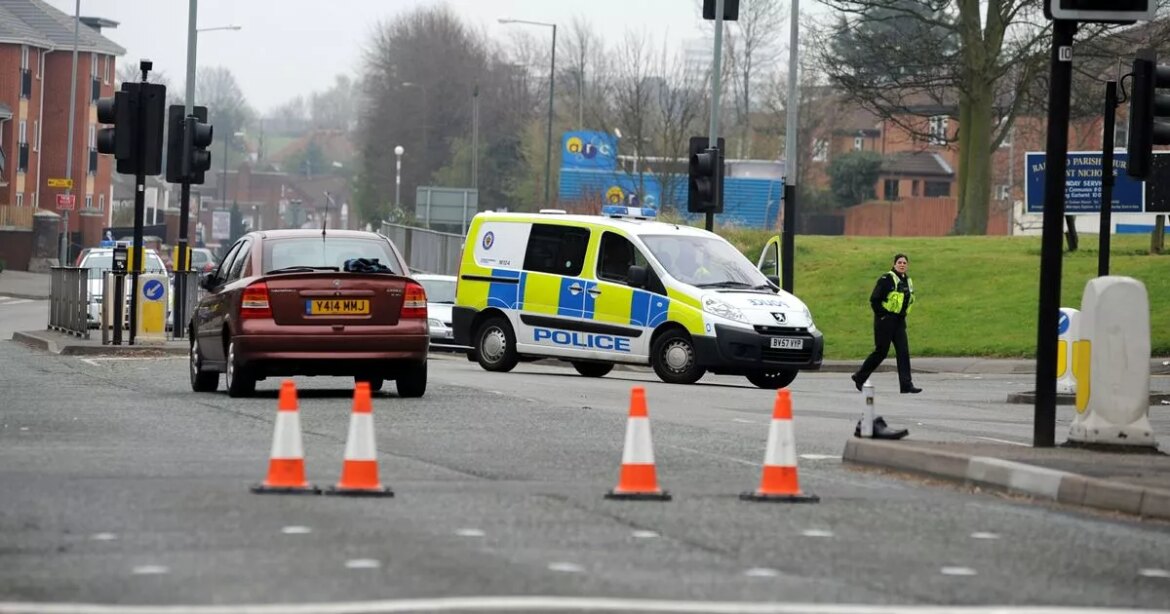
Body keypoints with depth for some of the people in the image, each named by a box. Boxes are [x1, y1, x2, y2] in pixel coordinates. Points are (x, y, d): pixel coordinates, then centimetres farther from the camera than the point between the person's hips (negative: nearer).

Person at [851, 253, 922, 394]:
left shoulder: (908, 281, 12)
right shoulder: (886, 279, -12)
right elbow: (874, 299, -13)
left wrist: (903, 315, 15)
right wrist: (881, 314, -13)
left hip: (899, 321, 7)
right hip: (885, 321, -7)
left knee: (903, 352, -4)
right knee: (881, 352, -2)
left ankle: (906, 384, -6)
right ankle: (860, 377, 15)